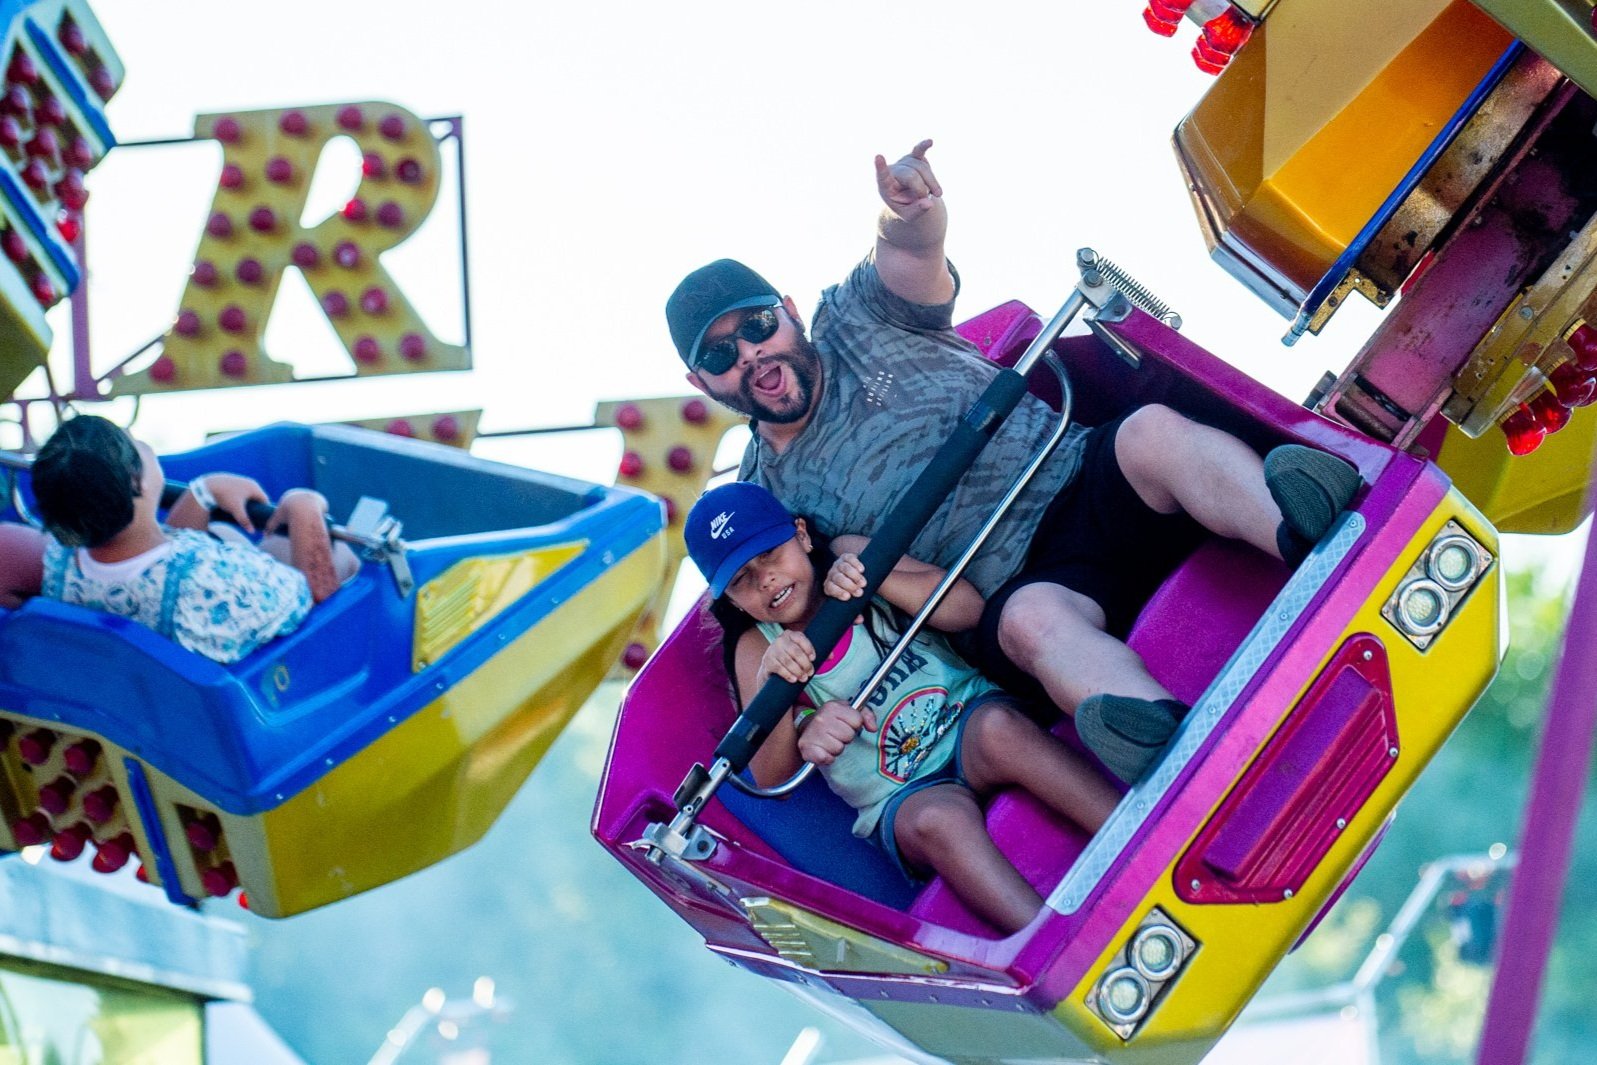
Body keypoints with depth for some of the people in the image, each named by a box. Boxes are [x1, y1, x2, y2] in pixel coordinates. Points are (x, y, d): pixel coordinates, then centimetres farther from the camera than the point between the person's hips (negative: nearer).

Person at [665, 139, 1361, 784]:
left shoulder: (853, 321, 13)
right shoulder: (764, 503, 16)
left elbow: (914, 253, -8)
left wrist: (911, 215, -35)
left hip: (1087, 482, 2)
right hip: (1017, 587, -2)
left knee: (1152, 433, -31)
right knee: (1034, 619, -38)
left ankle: (1307, 531, -61)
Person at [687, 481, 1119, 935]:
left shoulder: (849, 556, 8)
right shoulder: (756, 650, 6)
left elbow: (969, 607, 0)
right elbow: (771, 780, -4)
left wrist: (874, 578, -15)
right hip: (899, 799, -1)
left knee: (998, 729, -34)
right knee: (939, 819, -35)